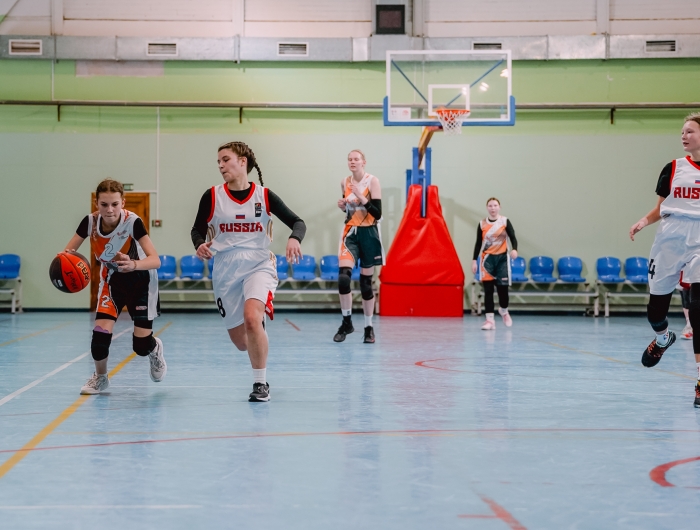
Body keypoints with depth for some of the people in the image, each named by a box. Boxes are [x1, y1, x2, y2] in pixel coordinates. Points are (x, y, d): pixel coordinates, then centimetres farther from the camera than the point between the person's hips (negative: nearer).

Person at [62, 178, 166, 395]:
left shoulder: (132, 222, -30)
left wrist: (133, 264, -56)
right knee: (101, 331, -17)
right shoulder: (90, 222, -20)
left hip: (140, 279, -3)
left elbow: (155, 260, -36)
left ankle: (154, 349, 34)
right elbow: (68, 252, -12)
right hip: (112, 279, 3)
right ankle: (100, 377, 12)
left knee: (141, 345, -5)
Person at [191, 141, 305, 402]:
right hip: (225, 271, 3)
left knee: (252, 318, -30)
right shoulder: (212, 196, -1)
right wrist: (200, 244, -16)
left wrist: (294, 239, -25)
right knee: (240, 341, 6)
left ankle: (261, 384, -14)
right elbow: (198, 229, 7)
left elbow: (297, 222, -3)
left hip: (258, 266, -2)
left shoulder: (264, 196, -4)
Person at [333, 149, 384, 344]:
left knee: (366, 282, 3)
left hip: (368, 234, -3)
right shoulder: (345, 182, 5)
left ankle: (369, 328, 15)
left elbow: (377, 213, -15)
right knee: (343, 276, -15)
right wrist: (342, 205, -1)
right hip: (350, 233, 3)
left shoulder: (372, 181, -8)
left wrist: (361, 197, -24)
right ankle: (346, 323, -1)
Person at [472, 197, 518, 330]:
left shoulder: (505, 221, -1)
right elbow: (478, 243, 7)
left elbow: (513, 238, -5)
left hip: (502, 258, -1)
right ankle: (490, 319, -2)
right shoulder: (482, 224, 3)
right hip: (487, 259, 1)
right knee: (488, 290, -4)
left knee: (503, 288, -1)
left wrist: (514, 249, -25)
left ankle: (504, 311, 30)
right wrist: (474, 260, 2)